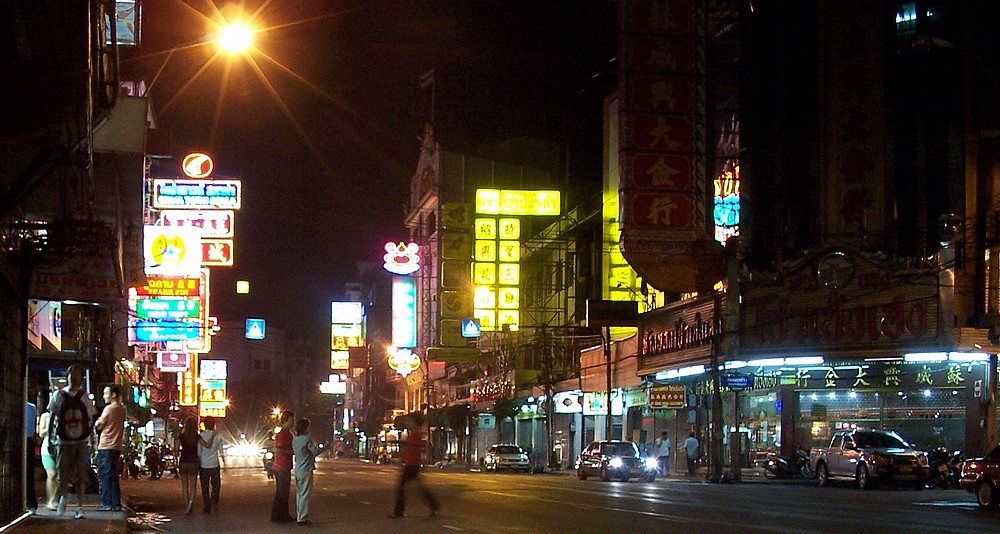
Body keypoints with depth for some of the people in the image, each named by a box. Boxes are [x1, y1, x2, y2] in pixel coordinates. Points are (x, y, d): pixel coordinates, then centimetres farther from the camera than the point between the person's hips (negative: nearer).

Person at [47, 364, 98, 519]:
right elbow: (52, 418, 7)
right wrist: (50, 440, 3)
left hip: (81, 441, 1)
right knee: (63, 473, -1)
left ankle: (80, 507, 5)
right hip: (63, 440, 0)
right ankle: (63, 497, 26)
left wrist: (92, 441, 3)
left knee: (80, 476, -1)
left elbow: (90, 420, 9)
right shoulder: (59, 395, 4)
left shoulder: (85, 396, 6)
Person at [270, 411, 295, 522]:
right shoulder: (281, 434, -15)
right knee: (281, 492, -5)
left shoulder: (289, 433, 15)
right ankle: (276, 516, -1)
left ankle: (284, 515, 19)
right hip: (281, 467, -10)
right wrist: (292, 452, -19)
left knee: (285, 492, 13)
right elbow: (277, 450, -25)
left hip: (286, 467, 10)